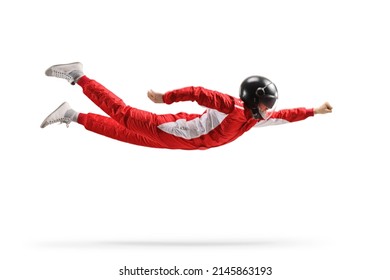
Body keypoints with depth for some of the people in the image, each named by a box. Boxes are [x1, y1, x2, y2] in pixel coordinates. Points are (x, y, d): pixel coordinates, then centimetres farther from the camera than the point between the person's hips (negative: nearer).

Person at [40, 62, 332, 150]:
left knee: (127, 133, 12)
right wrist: (165, 97, -25)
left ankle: (73, 116, 19)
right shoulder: (233, 106, -24)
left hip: (185, 139, 8)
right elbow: (198, 92, -26)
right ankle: (79, 76, 5)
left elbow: (286, 115, 18)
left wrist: (315, 111, 16)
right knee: (124, 116, -4)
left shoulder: (259, 118, 3)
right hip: (177, 131, -8)